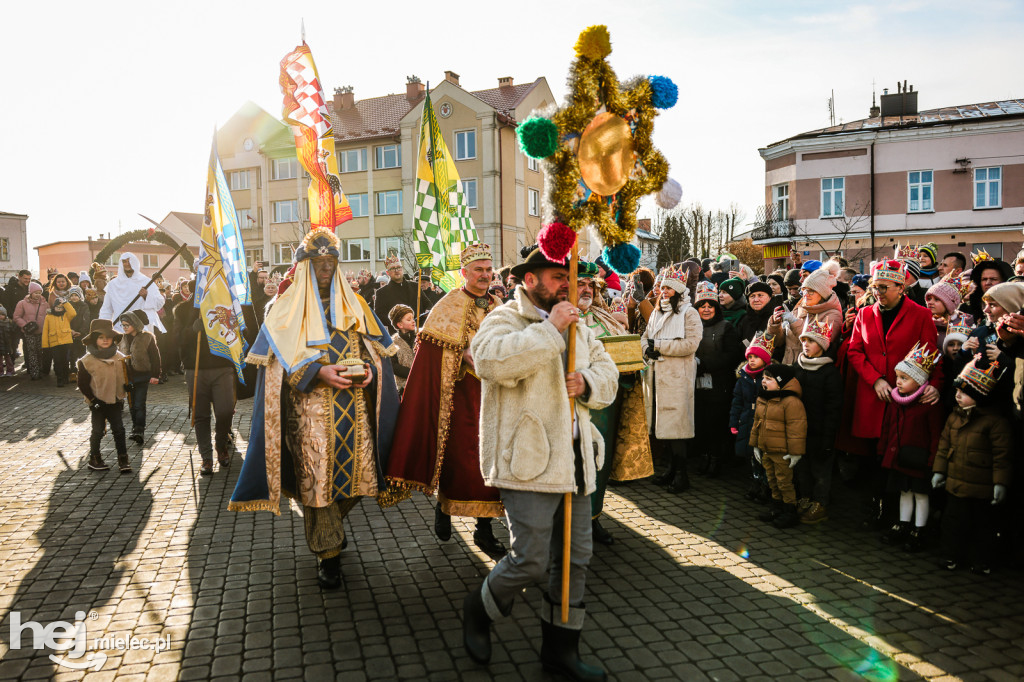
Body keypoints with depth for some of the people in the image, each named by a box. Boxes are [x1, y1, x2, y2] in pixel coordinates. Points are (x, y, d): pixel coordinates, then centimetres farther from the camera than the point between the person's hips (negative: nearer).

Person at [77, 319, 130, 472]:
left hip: (115, 402, 3)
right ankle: (94, 459, 24)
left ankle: (123, 460, 9)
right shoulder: (87, 361, -9)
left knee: (119, 431, 3)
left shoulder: (120, 358, 2)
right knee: (98, 431, 7)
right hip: (98, 404, -3)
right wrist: (93, 401, -10)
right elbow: (83, 385, -5)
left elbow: (125, 377, 14)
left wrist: (122, 395, 3)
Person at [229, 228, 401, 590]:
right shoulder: (288, 307, 3)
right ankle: (328, 552, 8)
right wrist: (319, 372, -19)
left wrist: (370, 368, -9)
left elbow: (377, 346, 12)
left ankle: (333, 523, 34)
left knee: (353, 470, 5)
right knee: (317, 476, -4)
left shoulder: (353, 305, 14)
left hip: (354, 407, 4)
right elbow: (280, 359, -5)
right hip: (311, 408, -3)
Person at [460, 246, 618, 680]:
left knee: (575, 559, 11)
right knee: (530, 562, -6)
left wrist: (588, 382, -4)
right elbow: (492, 360, -28)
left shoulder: (576, 327, 19)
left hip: (574, 461, 8)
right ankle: (479, 609, 25)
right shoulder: (504, 320, -6)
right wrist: (550, 328, -23)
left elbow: (607, 372, 19)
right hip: (527, 462, -8)